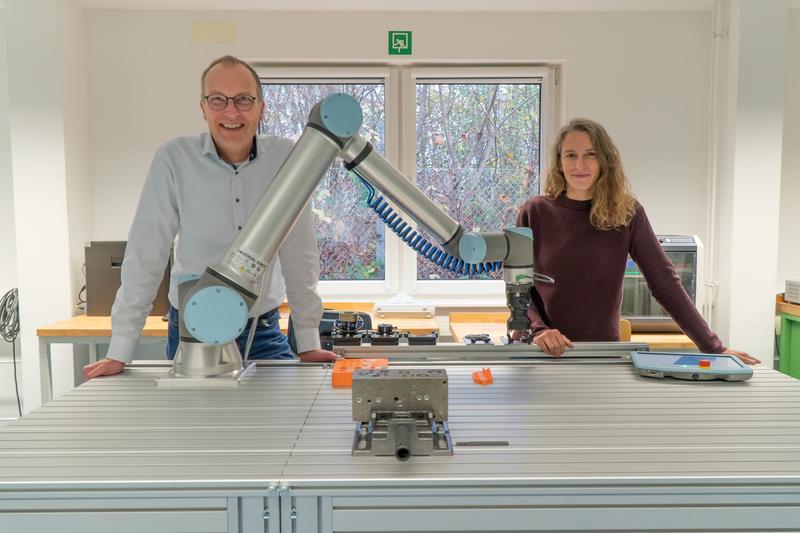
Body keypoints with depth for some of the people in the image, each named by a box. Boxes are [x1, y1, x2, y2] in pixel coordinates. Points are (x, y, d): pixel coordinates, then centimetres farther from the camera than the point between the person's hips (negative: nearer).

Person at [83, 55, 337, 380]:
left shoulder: (285, 158, -7)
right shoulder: (173, 159, -11)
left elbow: (300, 255, -3)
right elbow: (145, 256, -9)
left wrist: (309, 344, -3)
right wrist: (119, 353, -10)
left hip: (263, 331, 1)